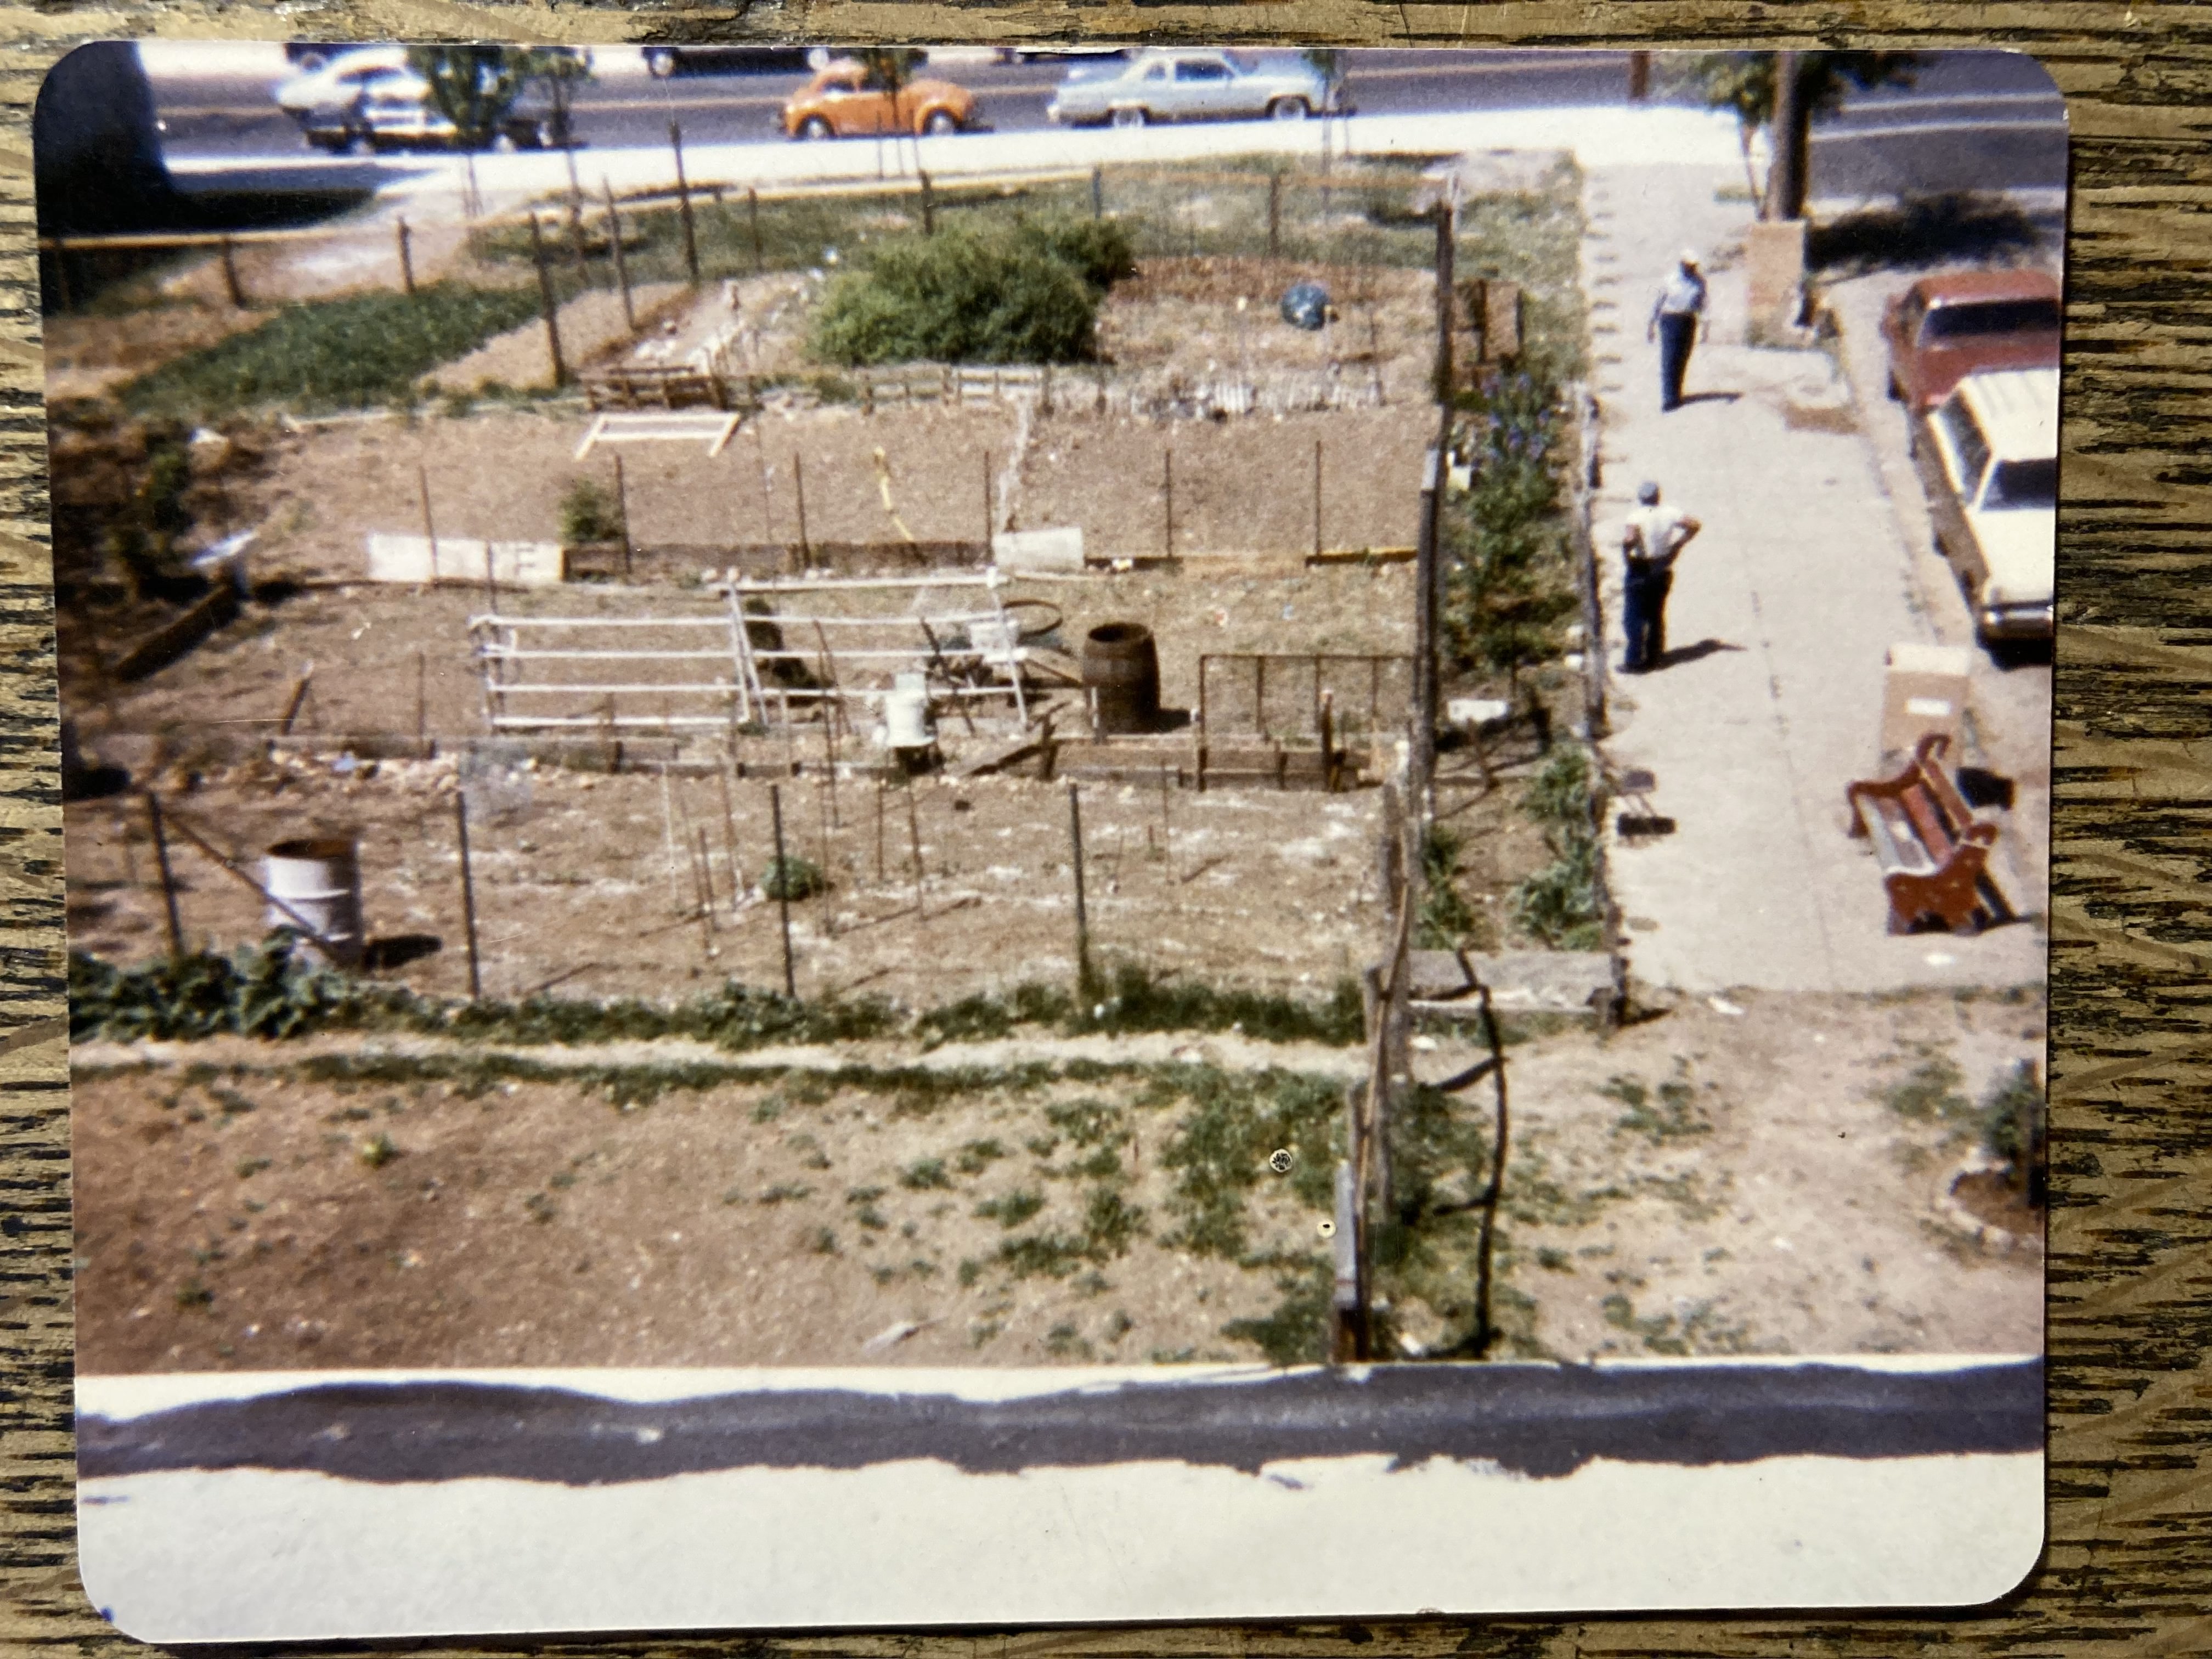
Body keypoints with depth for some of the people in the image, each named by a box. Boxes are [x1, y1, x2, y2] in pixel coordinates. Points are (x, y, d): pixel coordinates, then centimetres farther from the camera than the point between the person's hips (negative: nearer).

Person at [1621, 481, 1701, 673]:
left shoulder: (1636, 518, -17)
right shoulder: (1669, 514, -2)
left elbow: (1630, 538, -35)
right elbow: (1694, 525, 0)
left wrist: (1626, 554, -18)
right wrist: (1679, 543, 5)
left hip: (1640, 572, -5)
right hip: (1664, 572, 5)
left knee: (1633, 617, 2)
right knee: (1657, 615, 17)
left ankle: (1634, 661, 2)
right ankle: (1654, 656, 23)